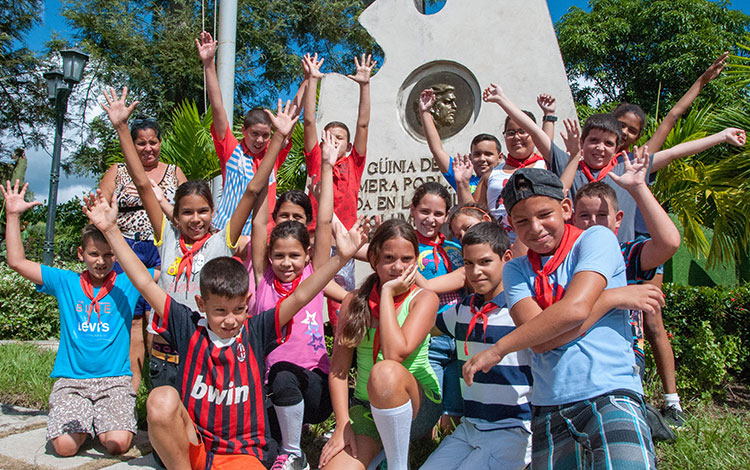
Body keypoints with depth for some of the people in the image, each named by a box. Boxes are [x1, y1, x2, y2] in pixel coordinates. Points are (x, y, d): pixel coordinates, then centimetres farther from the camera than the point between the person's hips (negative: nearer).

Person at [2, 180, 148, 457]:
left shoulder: (127, 285, 3)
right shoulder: (65, 283, 8)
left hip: (115, 378, -1)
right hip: (70, 379, 1)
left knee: (118, 444, -21)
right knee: (65, 446, -19)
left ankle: (101, 419, 11)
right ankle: (83, 420, 13)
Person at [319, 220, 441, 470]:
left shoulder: (424, 298, -7)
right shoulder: (354, 301, 3)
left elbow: (395, 353, -23)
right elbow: (338, 368, -1)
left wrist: (388, 293, -16)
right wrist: (343, 426, -10)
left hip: (418, 405, -2)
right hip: (366, 407, 3)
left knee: (384, 372, -36)